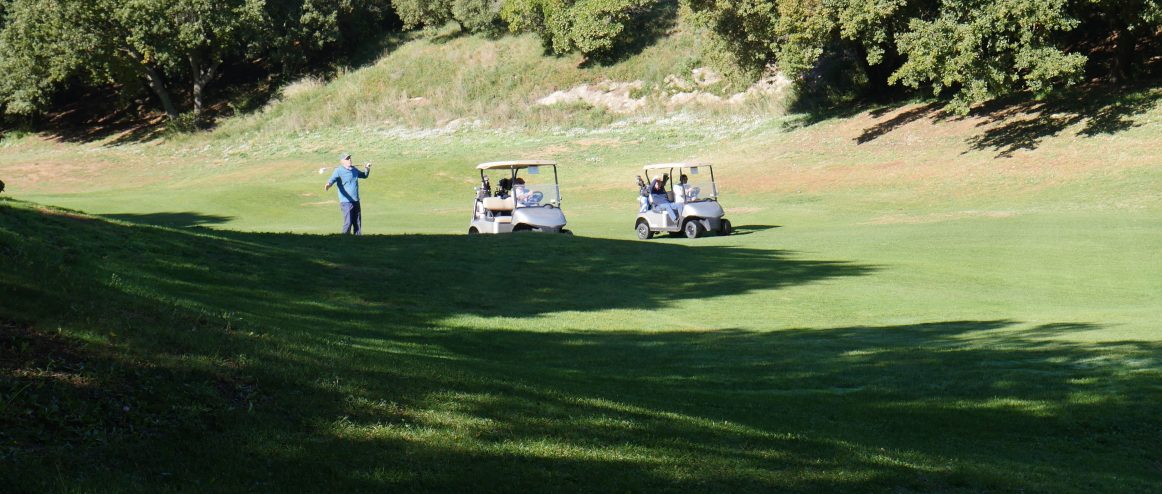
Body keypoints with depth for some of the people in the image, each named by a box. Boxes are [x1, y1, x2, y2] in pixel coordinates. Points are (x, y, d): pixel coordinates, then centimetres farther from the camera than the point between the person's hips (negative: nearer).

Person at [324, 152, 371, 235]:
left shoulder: (354, 169, 13)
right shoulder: (339, 171, -9)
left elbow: (364, 175, 29)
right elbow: (333, 179, -27)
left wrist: (368, 169, 9)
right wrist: (328, 185, -49)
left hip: (356, 201, 7)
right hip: (346, 202, -7)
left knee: (358, 223, 12)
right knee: (348, 223, -13)